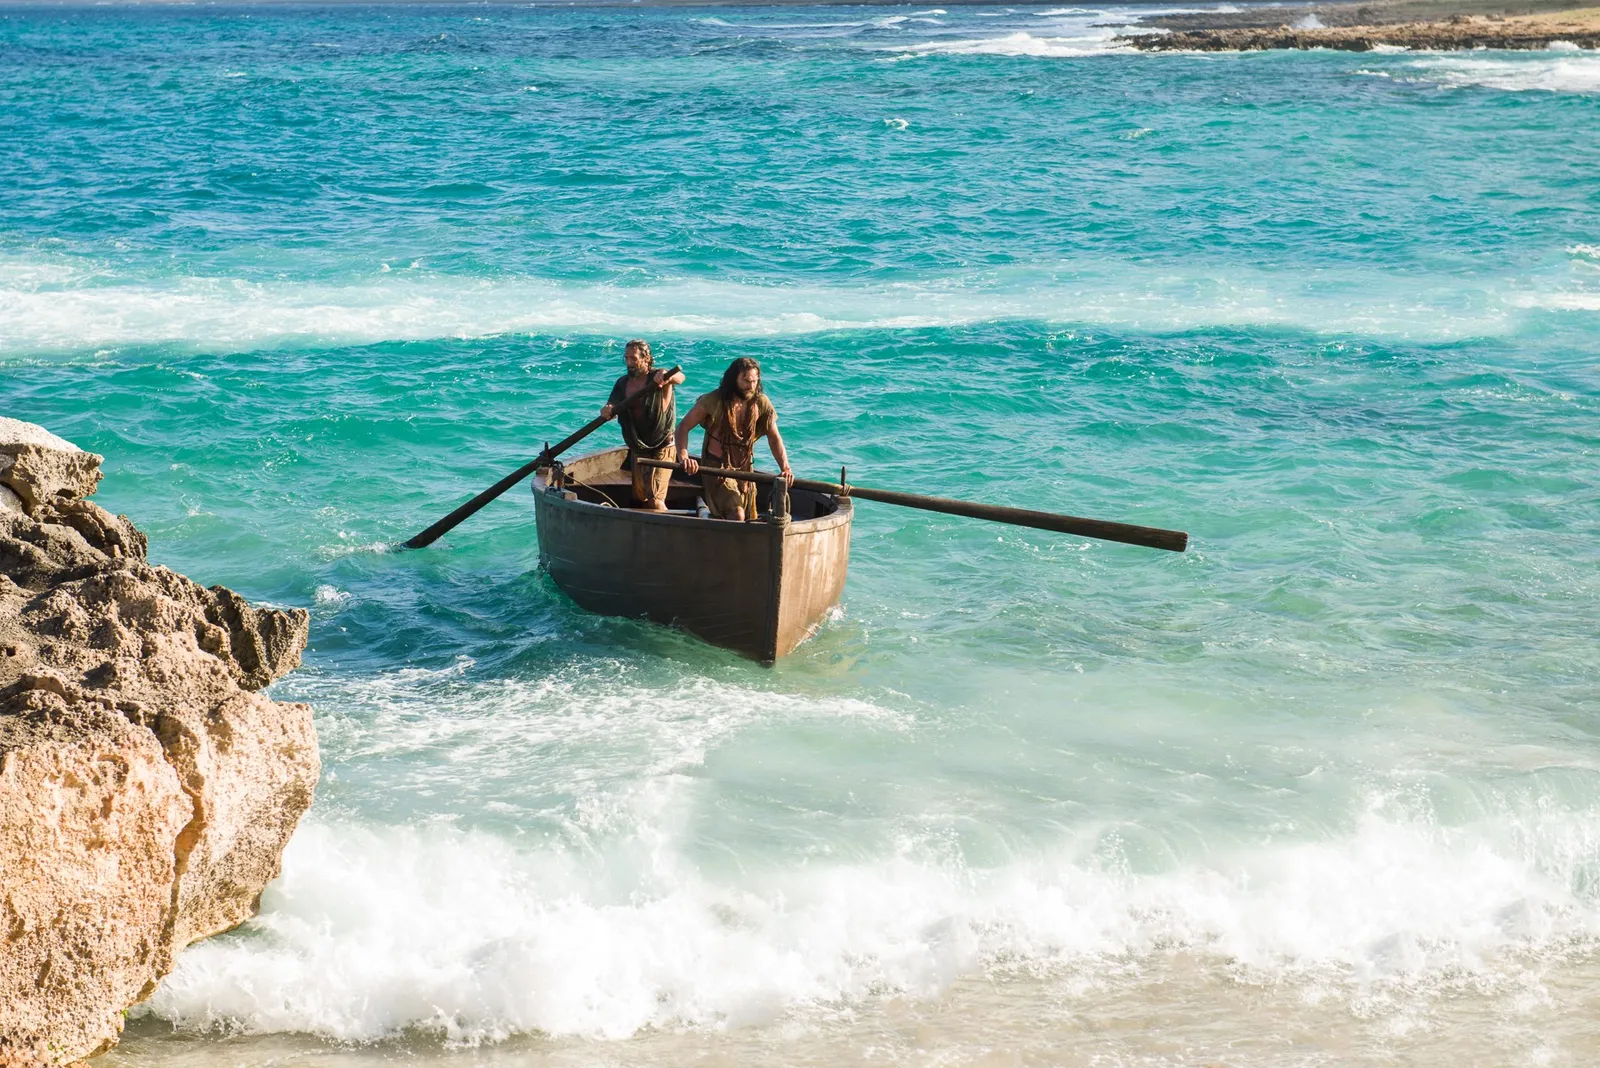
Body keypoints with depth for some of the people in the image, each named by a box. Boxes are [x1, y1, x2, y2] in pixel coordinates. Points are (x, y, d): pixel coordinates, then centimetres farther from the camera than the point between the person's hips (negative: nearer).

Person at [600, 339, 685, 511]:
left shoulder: (658, 377, -11)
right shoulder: (623, 383, 7)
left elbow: (680, 377, -32)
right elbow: (611, 406, 0)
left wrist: (668, 376, -57)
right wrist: (606, 411, -26)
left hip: (661, 448, -7)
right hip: (637, 450, 7)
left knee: (654, 500, -17)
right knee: (639, 500, 16)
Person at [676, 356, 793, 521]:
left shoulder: (762, 404, -4)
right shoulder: (713, 401, -13)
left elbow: (774, 438, -2)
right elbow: (683, 427, -11)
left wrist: (785, 467, -17)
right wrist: (684, 457, -28)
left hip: (745, 469, 5)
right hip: (717, 467, -5)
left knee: (748, 519, 12)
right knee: (737, 515, -22)